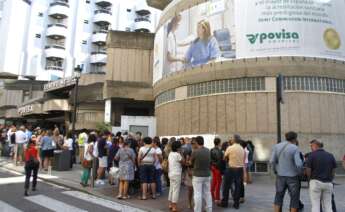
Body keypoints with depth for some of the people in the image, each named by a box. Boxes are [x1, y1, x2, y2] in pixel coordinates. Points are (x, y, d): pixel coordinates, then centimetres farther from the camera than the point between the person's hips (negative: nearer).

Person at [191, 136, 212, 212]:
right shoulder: (208, 151, -2)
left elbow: (191, 162, -1)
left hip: (198, 175, -5)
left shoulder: (195, 152, -16)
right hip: (207, 175, 5)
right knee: (207, 193, 15)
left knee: (198, 194, 2)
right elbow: (209, 161, 8)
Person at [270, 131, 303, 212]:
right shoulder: (295, 149, -12)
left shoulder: (277, 146, -1)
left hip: (281, 176, 3)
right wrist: (299, 173, 0)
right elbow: (298, 164, -19)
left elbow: (272, 161, -4)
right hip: (293, 177, -3)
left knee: (278, 197, 15)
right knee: (294, 199, 11)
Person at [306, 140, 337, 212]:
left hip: (316, 182, -4)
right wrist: (329, 180, 16)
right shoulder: (330, 156, 6)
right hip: (328, 183, 4)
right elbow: (333, 171, 7)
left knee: (315, 206, 3)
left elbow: (308, 171, -7)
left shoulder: (311, 155, -7)